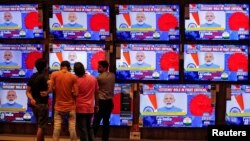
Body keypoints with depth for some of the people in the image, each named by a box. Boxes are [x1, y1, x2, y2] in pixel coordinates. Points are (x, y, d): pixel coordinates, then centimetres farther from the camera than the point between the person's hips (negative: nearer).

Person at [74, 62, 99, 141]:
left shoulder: (76, 80, -13)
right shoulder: (93, 79, 0)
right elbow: (96, 93, 8)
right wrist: (96, 105, 19)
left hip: (80, 108, -4)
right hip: (90, 108, 5)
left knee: (82, 129, 1)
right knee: (89, 127, 20)